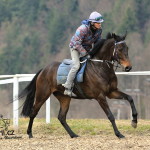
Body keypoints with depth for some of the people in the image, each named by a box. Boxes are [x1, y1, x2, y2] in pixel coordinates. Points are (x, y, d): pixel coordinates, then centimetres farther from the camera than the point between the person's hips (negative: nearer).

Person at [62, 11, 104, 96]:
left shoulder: (99, 30, -11)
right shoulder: (83, 29, -32)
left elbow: (98, 42, 6)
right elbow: (77, 44, -29)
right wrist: (85, 54, -28)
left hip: (88, 48, 7)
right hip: (76, 47, -7)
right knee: (76, 65, -25)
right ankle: (68, 87, -20)